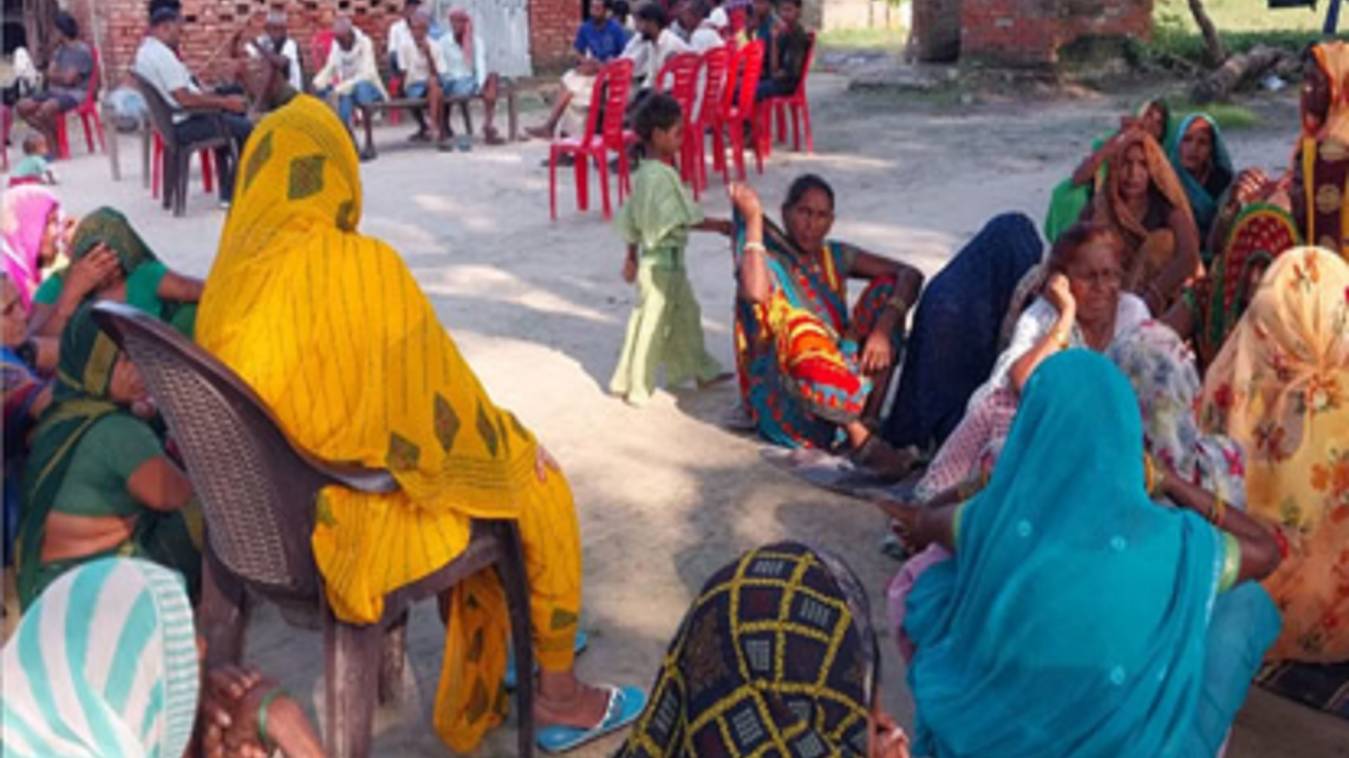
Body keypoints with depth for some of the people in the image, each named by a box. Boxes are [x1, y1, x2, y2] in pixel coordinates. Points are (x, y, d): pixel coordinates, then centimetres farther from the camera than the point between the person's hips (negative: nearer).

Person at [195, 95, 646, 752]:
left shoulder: (232, 275, -3)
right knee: (534, 483, 13)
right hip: (353, 519, -8)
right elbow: (443, 409, -19)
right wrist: (510, 442, 1)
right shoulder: (363, 268, -25)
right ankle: (560, 697, 28)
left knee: (495, 457, 27)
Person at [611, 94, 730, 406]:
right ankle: (633, 385, 10)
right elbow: (683, 219, -24)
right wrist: (718, 225, -19)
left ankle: (700, 370, 33)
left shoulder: (643, 172, 8)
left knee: (686, 313, 19)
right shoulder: (660, 175, -22)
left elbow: (633, 219, 13)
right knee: (651, 322, 0)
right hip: (661, 262, -10)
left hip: (666, 259, 10)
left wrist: (632, 256, 20)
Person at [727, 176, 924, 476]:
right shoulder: (768, 259, -4)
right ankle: (859, 438, -34)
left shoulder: (835, 256, 11)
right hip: (780, 392, -5)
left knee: (887, 287, -5)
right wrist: (753, 220, -22)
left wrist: (883, 328, -16)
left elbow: (911, 275, 2)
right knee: (797, 326, -34)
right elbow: (755, 294, -30)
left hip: (843, 378, 5)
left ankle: (871, 415, -16)